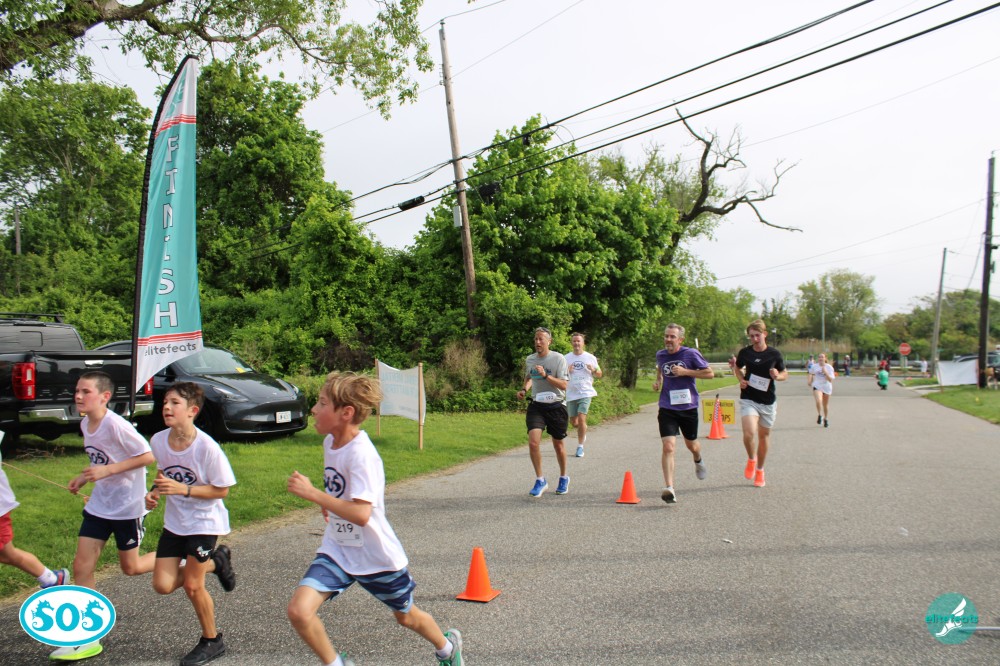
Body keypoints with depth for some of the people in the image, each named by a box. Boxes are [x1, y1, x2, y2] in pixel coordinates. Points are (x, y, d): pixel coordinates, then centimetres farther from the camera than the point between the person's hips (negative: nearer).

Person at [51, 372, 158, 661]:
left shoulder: (116, 425, -23)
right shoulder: (85, 424, 3)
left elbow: (148, 456, -22)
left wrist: (107, 470, -26)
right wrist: (85, 478, 3)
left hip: (127, 505, -8)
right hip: (99, 504, 8)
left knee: (130, 568, 6)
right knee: (81, 567, 2)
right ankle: (87, 639, 11)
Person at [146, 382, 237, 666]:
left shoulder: (207, 447, -24)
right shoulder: (158, 441, -7)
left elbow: (221, 490, -18)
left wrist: (184, 489, -28)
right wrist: (154, 492, -7)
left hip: (204, 522, -6)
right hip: (173, 521, 6)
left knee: (192, 585, 0)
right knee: (163, 585, 1)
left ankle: (212, 641, 25)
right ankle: (215, 563, 27)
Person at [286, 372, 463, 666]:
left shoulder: (361, 454, -27)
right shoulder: (331, 442, -2)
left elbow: (361, 514, -35)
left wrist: (313, 494, -34)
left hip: (377, 556, -6)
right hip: (337, 551, 6)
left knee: (406, 617, 17)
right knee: (298, 611, -14)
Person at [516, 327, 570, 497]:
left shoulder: (558, 359, -11)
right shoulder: (529, 360, 3)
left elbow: (564, 385, -17)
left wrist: (545, 375, -27)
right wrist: (524, 389, 5)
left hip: (556, 406, -3)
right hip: (536, 406, 3)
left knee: (558, 444, 11)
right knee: (533, 442, -15)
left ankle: (563, 478, 35)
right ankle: (540, 480, -1)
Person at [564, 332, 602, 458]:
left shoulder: (590, 357, 4)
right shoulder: (566, 358, 6)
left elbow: (600, 375, 11)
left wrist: (594, 370, -12)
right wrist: (566, 371, -12)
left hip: (585, 393, -2)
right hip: (571, 394, 2)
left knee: (581, 418, -15)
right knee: (573, 422, 8)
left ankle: (580, 447, -4)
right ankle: (583, 433, 42)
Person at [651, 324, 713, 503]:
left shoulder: (691, 354, -10)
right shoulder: (660, 355, 1)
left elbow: (710, 373, -8)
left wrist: (685, 372, -18)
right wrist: (657, 380, 3)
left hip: (688, 407, -1)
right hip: (667, 409, 1)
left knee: (691, 445, 19)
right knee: (668, 447, -15)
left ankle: (698, 461, 56)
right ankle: (669, 488, -16)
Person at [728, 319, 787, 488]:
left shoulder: (774, 354, -4)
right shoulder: (745, 352, -3)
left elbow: (785, 373, 8)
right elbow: (738, 368, 16)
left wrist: (778, 376, -14)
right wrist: (741, 379, -3)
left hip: (768, 401, 1)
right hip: (748, 399, -1)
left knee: (764, 436, 12)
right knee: (749, 433, -20)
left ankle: (760, 470, 33)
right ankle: (751, 459, 10)